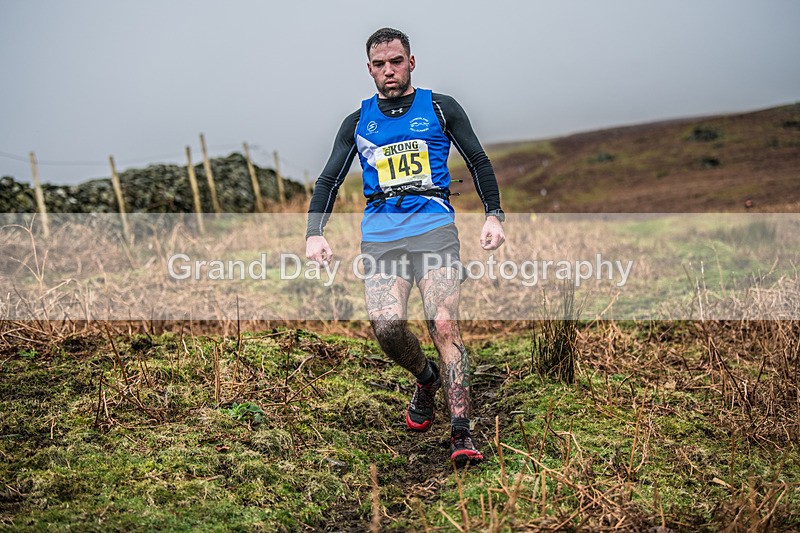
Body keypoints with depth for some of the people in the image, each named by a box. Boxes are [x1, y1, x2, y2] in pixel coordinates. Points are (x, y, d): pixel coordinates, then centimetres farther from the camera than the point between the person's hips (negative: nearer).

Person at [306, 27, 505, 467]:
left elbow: (478, 162, 15)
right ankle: (426, 379, 17)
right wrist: (315, 233, 0)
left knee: (444, 324, -17)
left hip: (434, 228, -2)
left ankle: (462, 435, -17)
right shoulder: (357, 122, 18)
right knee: (386, 327, -16)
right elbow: (329, 179, 16)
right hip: (380, 236, 2)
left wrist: (494, 215, 2)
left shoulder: (440, 108, 12)